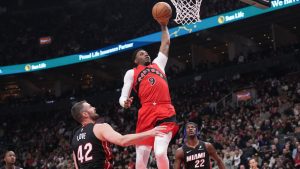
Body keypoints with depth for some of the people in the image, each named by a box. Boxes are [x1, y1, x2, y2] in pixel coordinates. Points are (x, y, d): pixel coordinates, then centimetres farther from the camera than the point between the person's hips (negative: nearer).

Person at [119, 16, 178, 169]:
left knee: (160, 153, -22)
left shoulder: (158, 63, 29)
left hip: (165, 113, 1)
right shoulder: (131, 73, 20)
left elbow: (166, 44, 36)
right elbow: (123, 96, 9)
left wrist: (164, 25, 35)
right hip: (146, 114, -1)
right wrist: (125, 102, -13)